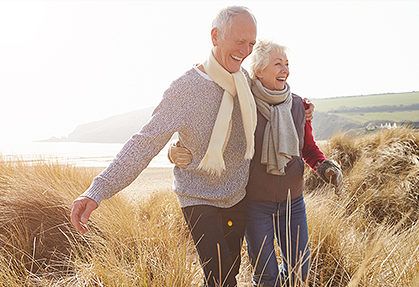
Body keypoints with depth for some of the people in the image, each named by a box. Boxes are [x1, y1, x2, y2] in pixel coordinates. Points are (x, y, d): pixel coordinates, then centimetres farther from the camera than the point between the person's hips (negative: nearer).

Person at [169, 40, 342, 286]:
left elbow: (309, 148, 11)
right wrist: (176, 153, -30)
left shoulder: (298, 105, -1)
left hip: (292, 201, 4)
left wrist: (325, 166, -10)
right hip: (256, 204, -4)